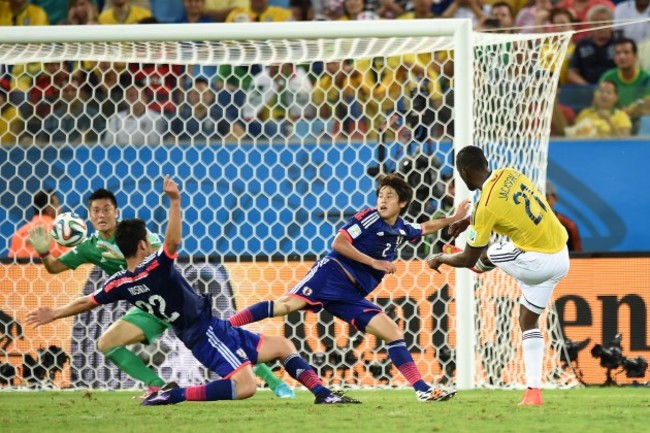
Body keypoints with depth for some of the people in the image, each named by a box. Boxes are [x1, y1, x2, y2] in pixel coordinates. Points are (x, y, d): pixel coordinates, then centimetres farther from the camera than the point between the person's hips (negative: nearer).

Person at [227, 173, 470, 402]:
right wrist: (374, 262, -12)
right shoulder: (369, 218, -2)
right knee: (289, 303, -28)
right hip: (332, 274, -7)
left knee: (393, 332, -1)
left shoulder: (402, 230, 18)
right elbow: (338, 243, -11)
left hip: (351, 296, 7)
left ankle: (423, 389, -2)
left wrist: (454, 219, 38)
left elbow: (425, 228, 42)